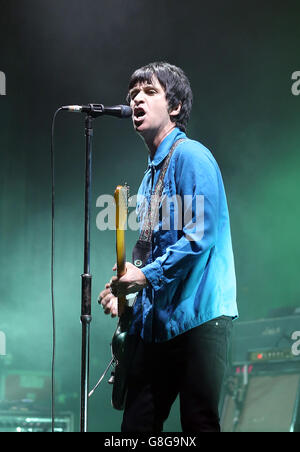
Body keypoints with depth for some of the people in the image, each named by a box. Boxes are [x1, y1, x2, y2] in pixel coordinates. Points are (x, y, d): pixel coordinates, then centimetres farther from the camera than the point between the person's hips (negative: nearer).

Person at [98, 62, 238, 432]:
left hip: (198, 314, -9)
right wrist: (125, 291, 16)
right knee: (137, 423, 7)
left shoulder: (190, 156, -7)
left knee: (199, 422, -6)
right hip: (159, 319, 9)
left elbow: (200, 235, -17)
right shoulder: (152, 171, 21)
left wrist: (147, 276, -18)